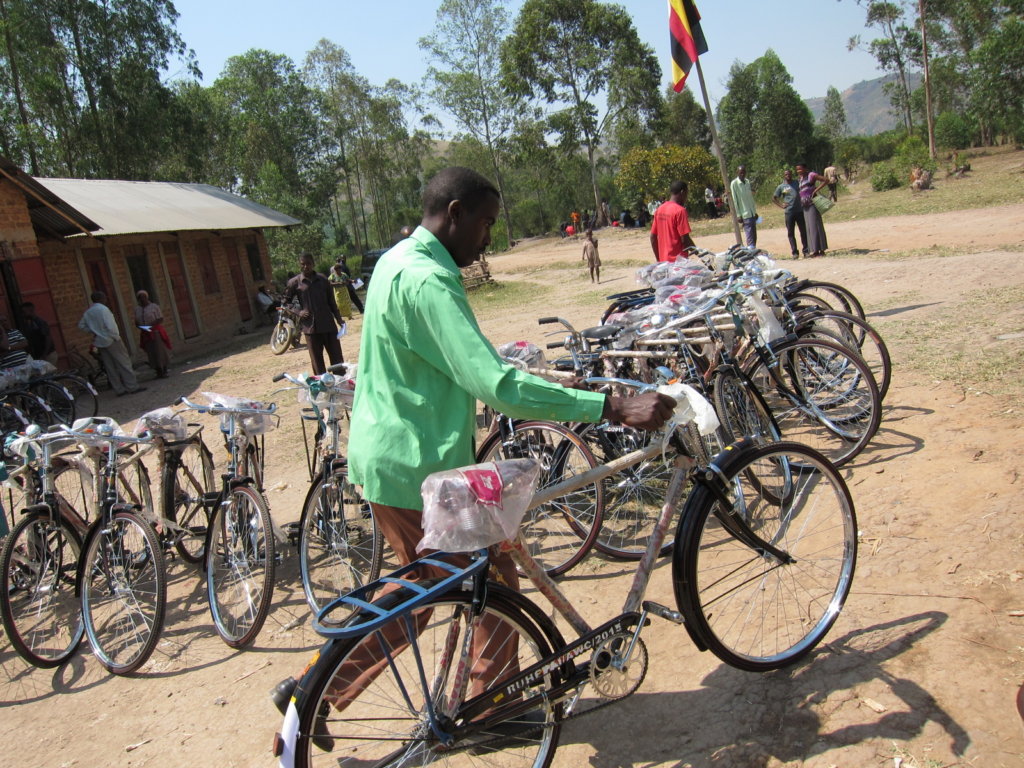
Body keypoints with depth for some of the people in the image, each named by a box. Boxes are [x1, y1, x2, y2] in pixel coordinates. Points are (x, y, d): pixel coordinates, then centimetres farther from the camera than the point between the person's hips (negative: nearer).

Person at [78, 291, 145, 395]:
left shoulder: (87, 312, 9)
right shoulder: (103, 309, -14)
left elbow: (81, 325, 20)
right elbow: (110, 326, -21)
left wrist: (93, 332, 16)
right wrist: (117, 337, -11)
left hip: (99, 343, 7)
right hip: (111, 340, -7)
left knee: (110, 367, 8)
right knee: (124, 363, -1)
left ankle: (119, 389, 11)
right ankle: (132, 387, -3)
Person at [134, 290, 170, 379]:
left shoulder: (154, 307, -2)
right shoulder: (137, 309, 10)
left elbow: (160, 319, -5)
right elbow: (136, 322, 14)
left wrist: (152, 324, -19)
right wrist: (140, 327, -8)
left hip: (155, 331, -4)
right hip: (145, 334, 4)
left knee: (160, 351, -5)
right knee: (151, 353, 2)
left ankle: (164, 371, -1)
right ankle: (158, 372, 6)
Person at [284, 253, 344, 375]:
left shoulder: (323, 279, 7)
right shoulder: (294, 282, 1)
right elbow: (286, 303, 9)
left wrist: (339, 319, 8)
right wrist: (298, 312, -6)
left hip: (328, 324, 2)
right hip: (310, 327, -2)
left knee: (337, 358, 6)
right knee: (317, 361, 2)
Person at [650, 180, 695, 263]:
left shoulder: (660, 209, 8)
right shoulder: (680, 210, -13)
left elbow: (653, 237, 11)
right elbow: (685, 239, -16)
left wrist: (658, 259, 18)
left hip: (663, 261, 7)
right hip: (678, 260, -7)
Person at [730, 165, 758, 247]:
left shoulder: (747, 181, 12)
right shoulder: (734, 183, -7)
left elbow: (751, 197, 17)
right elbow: (735, 200, -8)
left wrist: (755, 211, 15)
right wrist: (739, 215, -12)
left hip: (752, 213, 7)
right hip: (745, 215, -7)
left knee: (754, 236, 8)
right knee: (750, 237, -11)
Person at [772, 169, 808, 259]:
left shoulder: (797, 183, 10)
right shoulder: (781, 187, 4)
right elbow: (773, 198, 9)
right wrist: (781, 205, -2)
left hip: (800, 210, 2)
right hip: (789, 212, -2)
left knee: (803, 231, 3)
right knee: (790, 233, 1)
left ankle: (805, 250, 12)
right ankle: (795, 252, 8)